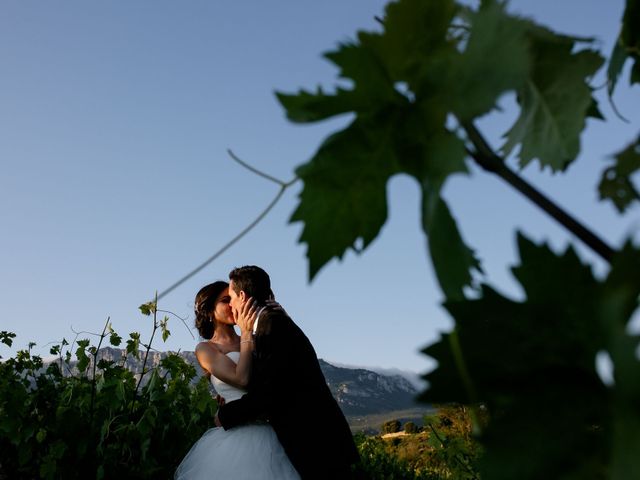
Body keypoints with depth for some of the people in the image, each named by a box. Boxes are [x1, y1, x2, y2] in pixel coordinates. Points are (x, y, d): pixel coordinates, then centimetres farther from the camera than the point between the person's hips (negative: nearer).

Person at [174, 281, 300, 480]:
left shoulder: (252, 341, 15)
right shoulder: (205, 348, 2)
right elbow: (241, 379, -13)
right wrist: (246, 334, -6)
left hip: (271, 430, 5)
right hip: (239, 432, -4)